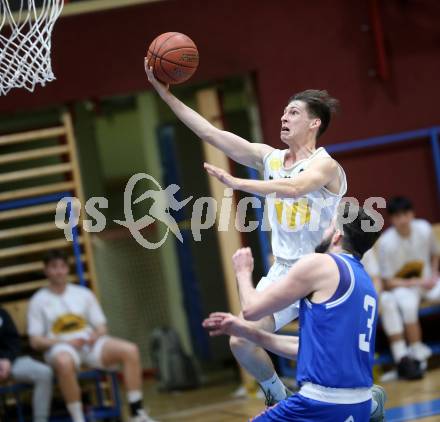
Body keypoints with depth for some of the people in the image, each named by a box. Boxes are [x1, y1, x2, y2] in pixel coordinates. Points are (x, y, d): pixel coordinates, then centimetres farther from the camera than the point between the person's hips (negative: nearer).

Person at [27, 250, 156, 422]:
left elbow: (101, 327, 16)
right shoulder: (38, 301, 6)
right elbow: (35, 341, 1)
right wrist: (65, 341, -14)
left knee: (130, 350, -23)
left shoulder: (84, 293, 16)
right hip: (60, 348, -4)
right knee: (64, 362, -43)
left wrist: (96, 336, -9)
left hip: (90, 343, 4)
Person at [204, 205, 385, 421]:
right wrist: (248, 331, 25)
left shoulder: (319, 264, -7)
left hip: (322, 403, -9)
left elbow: (252, 309, 1)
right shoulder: (366, 285, 17)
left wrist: (243, 272, 21)